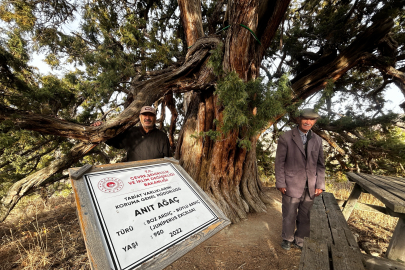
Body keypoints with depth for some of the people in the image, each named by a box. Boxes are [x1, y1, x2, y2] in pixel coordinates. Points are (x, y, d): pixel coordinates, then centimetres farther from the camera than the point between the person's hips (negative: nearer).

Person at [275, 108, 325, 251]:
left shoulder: (317, 140, 6)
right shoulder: (286, 138, -8)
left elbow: (320, 164, 10)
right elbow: (279, 162, -7)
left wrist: (320, 185, 3)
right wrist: (280, 184, -9)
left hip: (310, 187, 4)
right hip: (291, 185, -4)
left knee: (305, 216, 14)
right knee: (289, 215, 10)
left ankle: (299, 239, 36)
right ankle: (287, 239, 33)